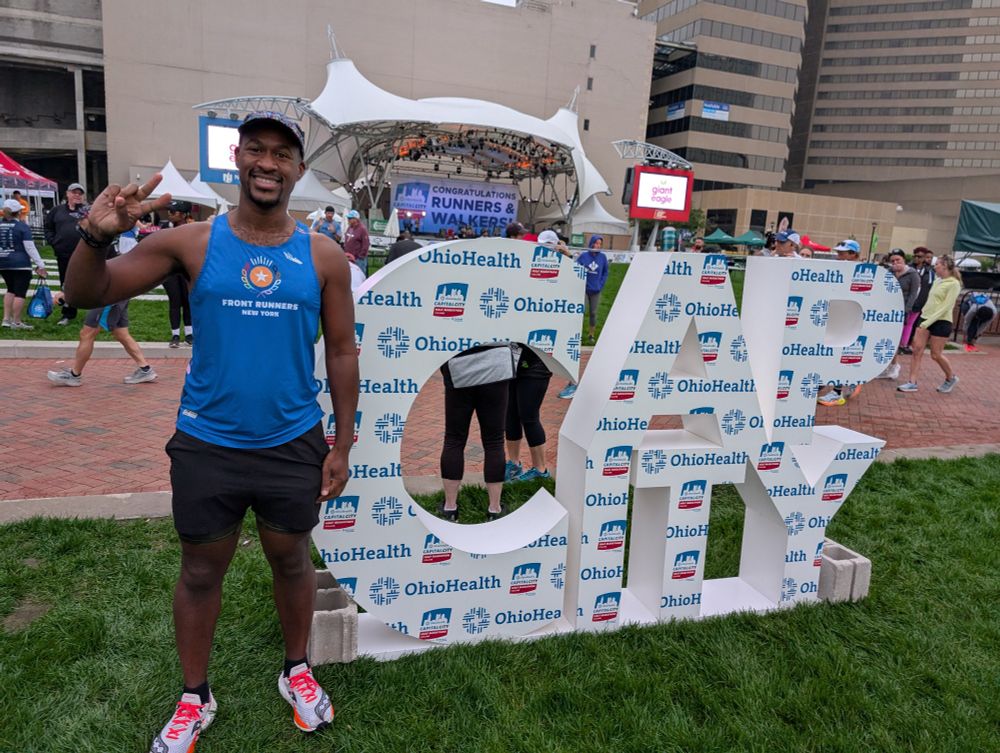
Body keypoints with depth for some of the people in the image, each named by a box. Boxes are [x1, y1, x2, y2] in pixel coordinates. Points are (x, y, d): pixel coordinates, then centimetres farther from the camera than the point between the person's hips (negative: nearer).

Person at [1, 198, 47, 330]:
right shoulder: (22, 227, -9)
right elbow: (30, 248, -12)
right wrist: (40, 265, -9)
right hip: (21, 264, -6)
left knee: (11, 289, 21)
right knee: (20, 293, 0)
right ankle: (16, 322, 1)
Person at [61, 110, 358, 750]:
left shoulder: (324, 257, -3)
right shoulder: (192, 242, -5)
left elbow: (342, 352, 1)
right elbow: (87, 295, -2)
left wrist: (343, 445, 0)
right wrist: (96, 236, -24)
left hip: (293, 446, 0)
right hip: (206, 446, 0)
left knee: (291, 560, 17)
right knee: (201, 571, 15)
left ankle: (298, 671, 42)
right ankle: (195, 698, 38)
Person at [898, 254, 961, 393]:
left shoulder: (953, 284, -10)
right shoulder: (937, 281, 12)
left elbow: (946, 307, -16)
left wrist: (928, 322, -21)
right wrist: (924, 317, 13)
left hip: (941, 322, -7)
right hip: (926, 319, 7)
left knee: (936, 354, 2)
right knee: (917, 350, -3)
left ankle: (951, 378, 26)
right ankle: (912, 383, -3)